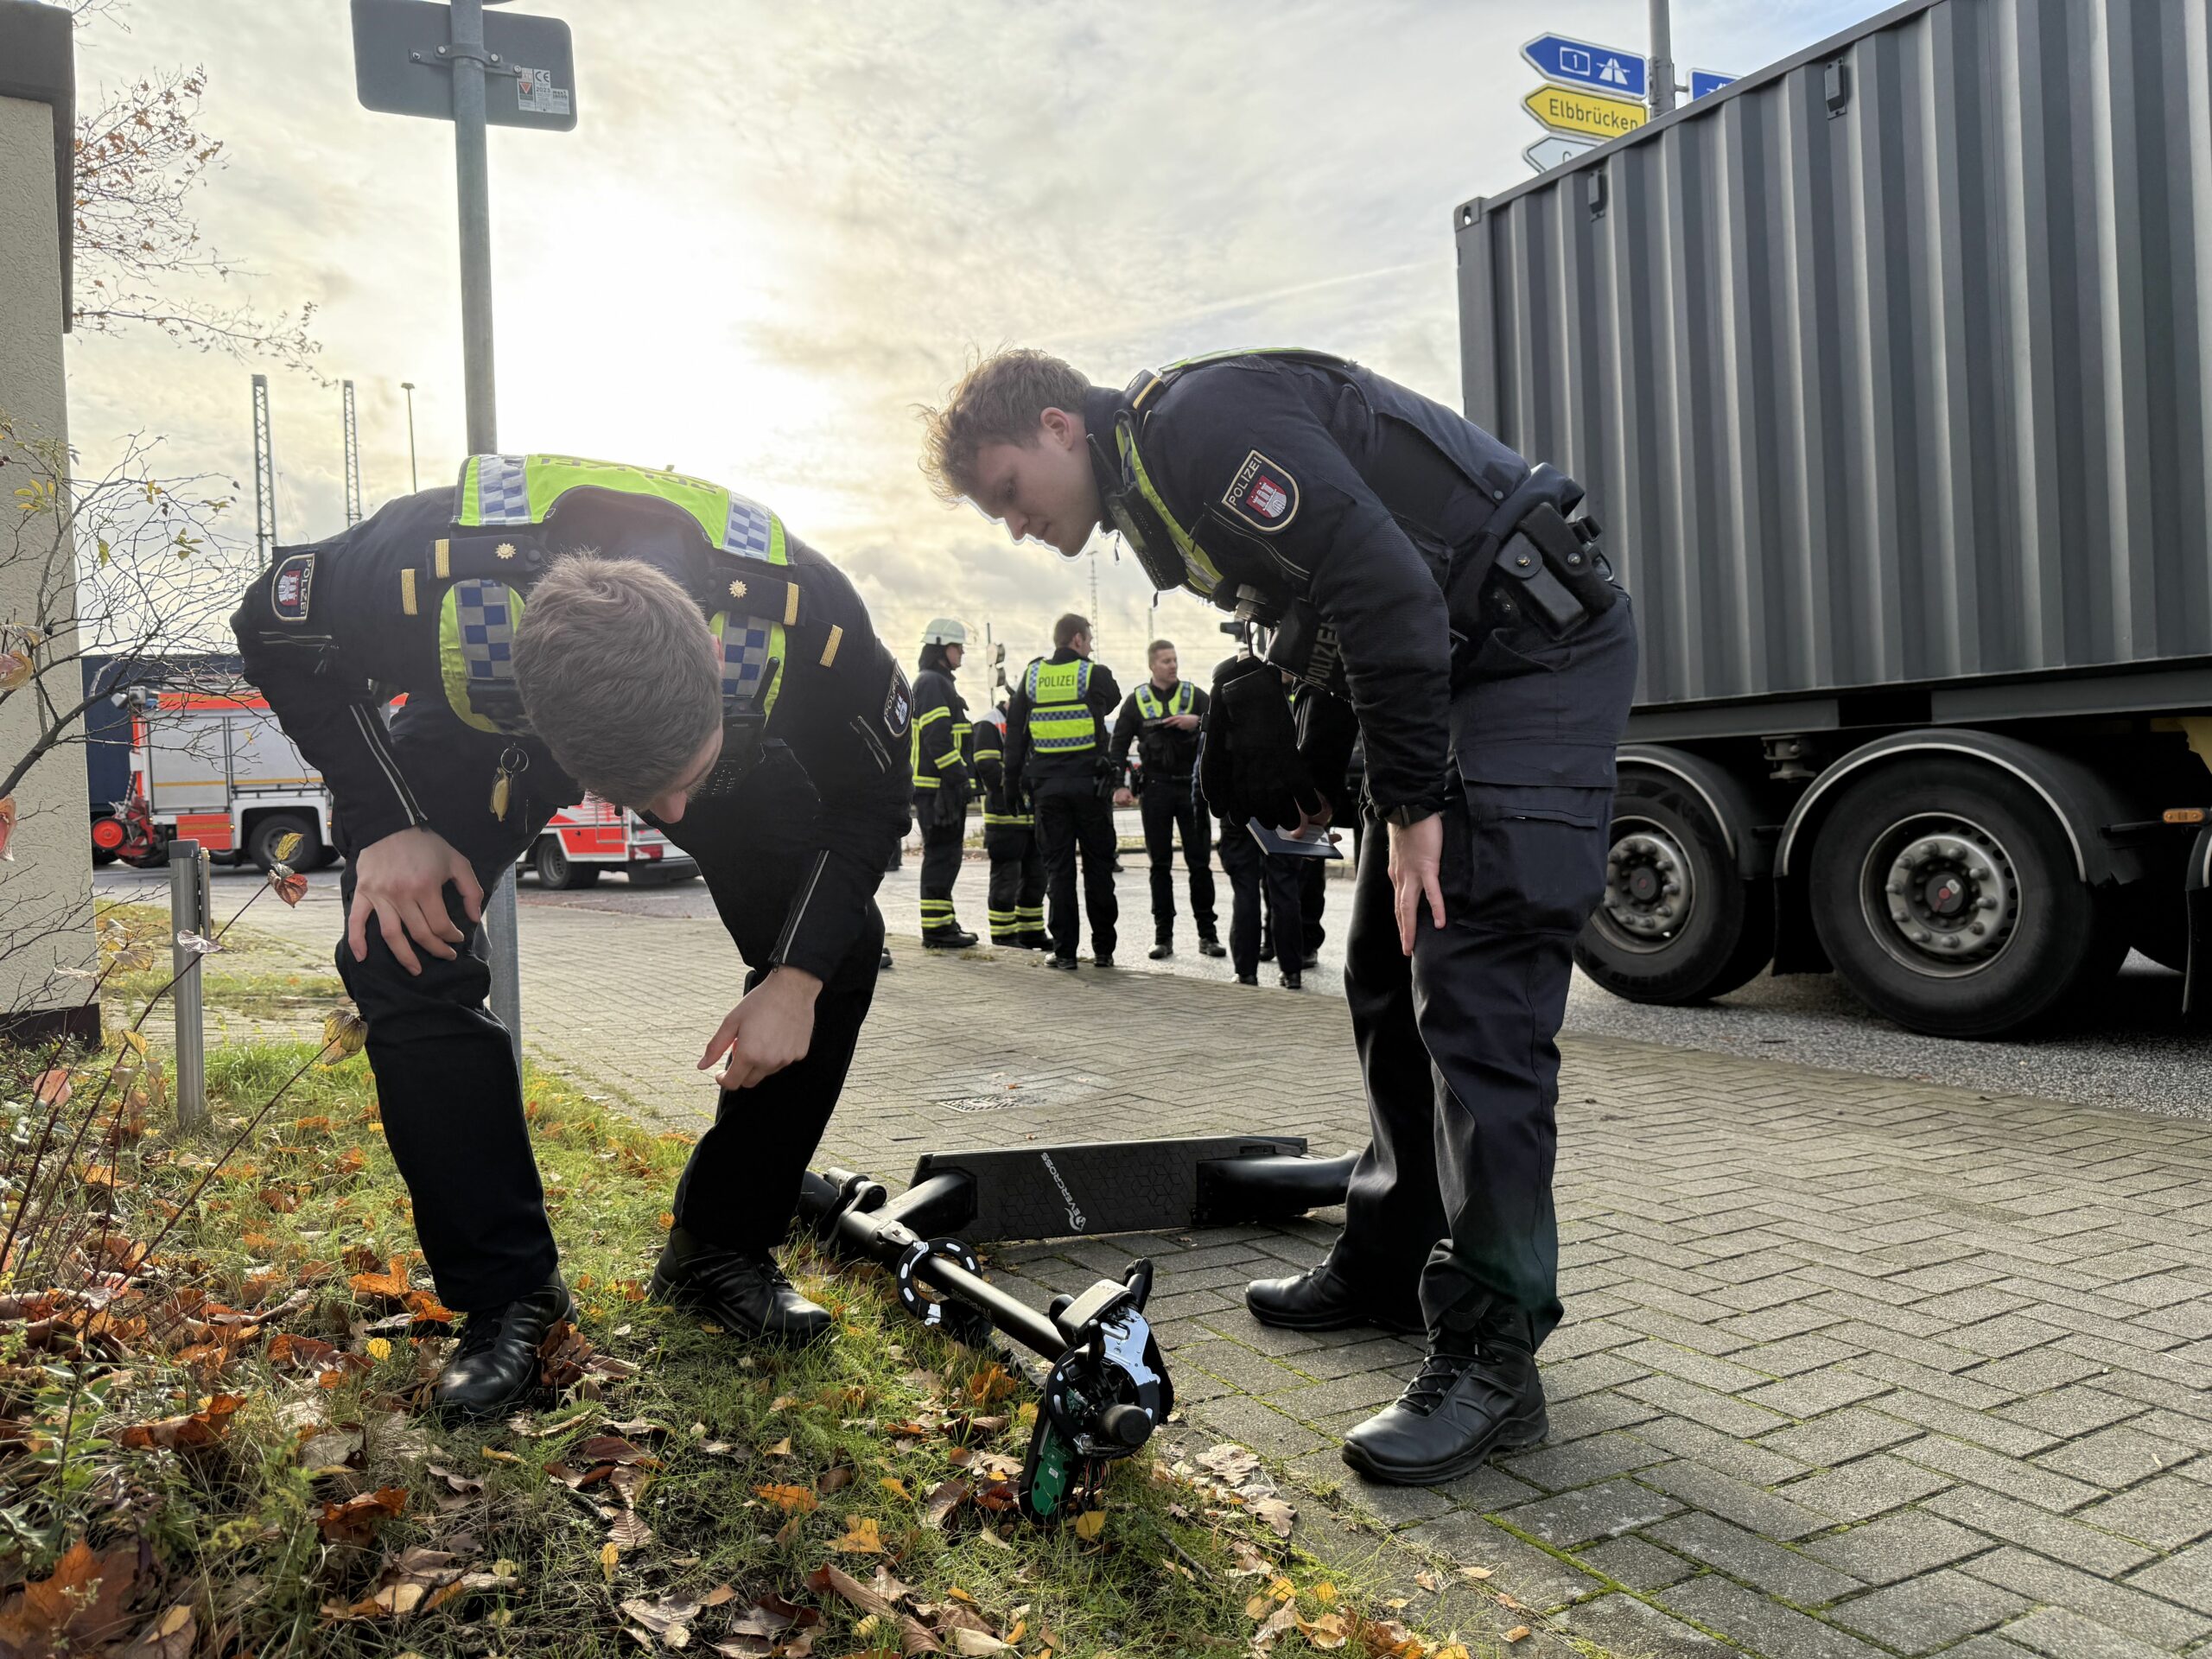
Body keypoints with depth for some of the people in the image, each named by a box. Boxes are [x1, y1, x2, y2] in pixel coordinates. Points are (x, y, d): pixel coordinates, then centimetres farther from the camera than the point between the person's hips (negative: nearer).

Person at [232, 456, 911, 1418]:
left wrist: (799, 975, -25)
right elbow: (275, 636, -17)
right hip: (484, 718, 0)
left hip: (727, 725, 1)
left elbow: (872, 796, -18)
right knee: (404, 954, -20)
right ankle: (506, 1294, -3)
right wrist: (386, 824, -27)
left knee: (837, 951, -12)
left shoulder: (804, 615, -40)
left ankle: (721, 1251, 7)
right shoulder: (431, 571, -43)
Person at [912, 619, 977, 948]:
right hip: (937, 785, -11)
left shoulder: (940, 683, 23)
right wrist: (958, 775, -23)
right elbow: (937, 737, -21)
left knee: (946, 854, 14)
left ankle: (943, 922, 20)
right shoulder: (932, 683, -11)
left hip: (945, 784, 11)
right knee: (941, 855, -9)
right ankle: (936, 927, -6)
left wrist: (960, 777, 22)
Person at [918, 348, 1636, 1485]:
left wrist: (1412, 804, -22)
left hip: (1537, 650, -10)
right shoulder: (1153, 490, 15)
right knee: (1390, 986, 11)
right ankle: (1392, 1265, 23)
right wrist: (1317, 773, 12)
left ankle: (1489, 1358, -10)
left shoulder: (1201, 421, -17)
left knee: (1476, 1000, -16)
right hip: (1453, 674, 10)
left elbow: (1385, 589, -25)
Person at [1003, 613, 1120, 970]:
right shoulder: (1095, 675, -4)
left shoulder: (1031, 675, 6)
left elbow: (1015, 729, 7)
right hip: (1088, 783, -2)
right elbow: (1110, 703, 13)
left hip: (1047, 785, 2)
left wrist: (1014, 779, 11)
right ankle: (1103, 949, 10)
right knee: (1098, 865, 7)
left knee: (1058, 867, 6)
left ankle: (1064, 950, 5)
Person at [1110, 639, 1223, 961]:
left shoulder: (1194, 695, 5)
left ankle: (1207, 934, 9)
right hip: (1156, 787, 0)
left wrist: (1198, 722, -15)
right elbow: (1119, 744, 5)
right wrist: (1119, 785, -4)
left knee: (1200, 862, 2)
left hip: (1191, 786, 0)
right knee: (1160, 865, 4)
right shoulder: (1137, 700, 5)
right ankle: (1163, 936, 10)